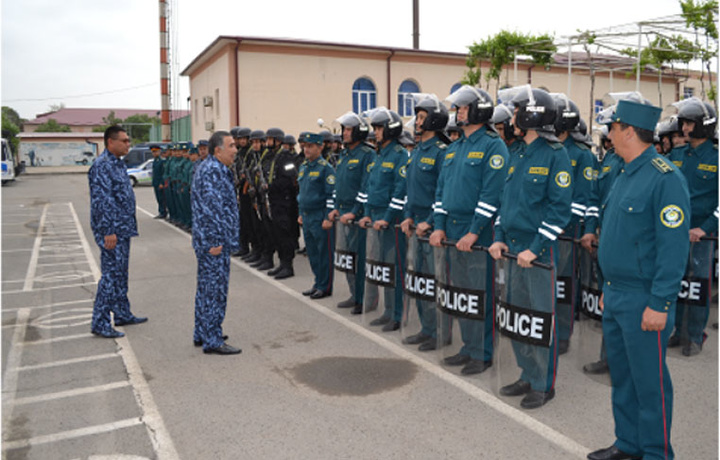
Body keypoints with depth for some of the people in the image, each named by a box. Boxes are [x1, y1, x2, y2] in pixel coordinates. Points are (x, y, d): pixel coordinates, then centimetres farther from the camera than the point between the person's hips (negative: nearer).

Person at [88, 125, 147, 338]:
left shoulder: (118, 163, 14)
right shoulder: (102, 165, -16)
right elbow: (100, 201, -22)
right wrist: (108, 231, -23)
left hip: (123, 229, 10)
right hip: (111, 230, -10)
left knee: (121, 273, 16)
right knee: (111, 274, -7)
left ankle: (122, 314, 26)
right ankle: (100, 323, 1)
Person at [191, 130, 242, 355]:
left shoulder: (216, 169, 16)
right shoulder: (213, 171, -18)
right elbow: (212, 208, -24)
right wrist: (214, 241, -23)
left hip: (208, 241, 11)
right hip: (215, 242, -11)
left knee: (206, 288, 17)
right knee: (216, 289, -4)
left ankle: (202, 334, 28)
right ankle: (212, 341, 4)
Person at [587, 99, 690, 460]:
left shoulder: (666, 179, -16)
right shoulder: (625, 177, 13)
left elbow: (674, 248, -20)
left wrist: (659, 305, -20)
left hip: (643, 304, -9)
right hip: (615, 299, 9)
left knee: (650, 383, 4)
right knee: (621, 376, 18)